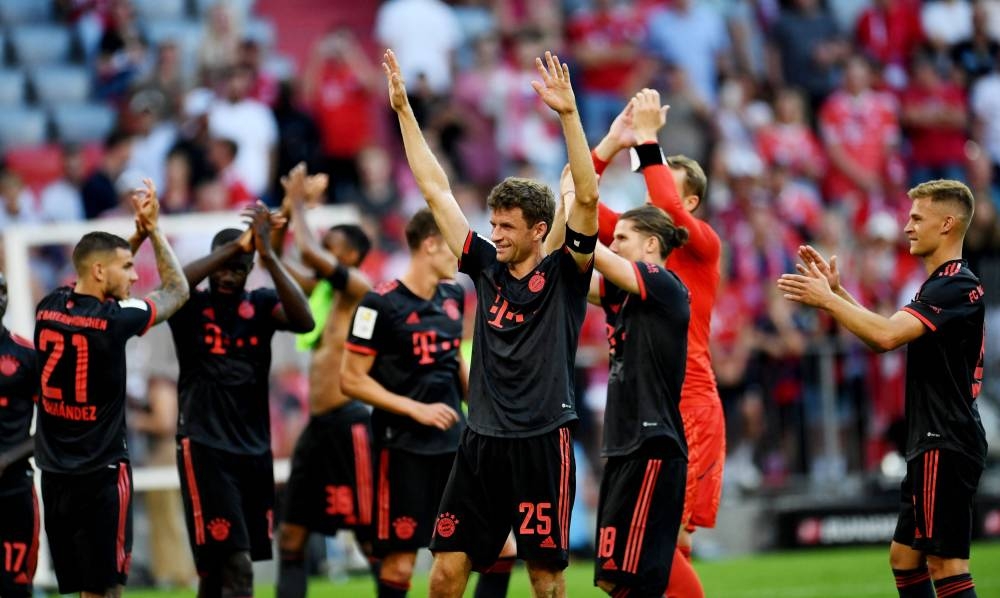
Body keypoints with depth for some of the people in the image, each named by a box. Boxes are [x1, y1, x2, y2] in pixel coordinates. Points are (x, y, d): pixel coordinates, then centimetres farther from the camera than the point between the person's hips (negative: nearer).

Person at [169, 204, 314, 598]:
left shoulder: (262, 305, 5)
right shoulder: (192, 307, -2)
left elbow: (304, 321, -15)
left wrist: (267, 254, -25)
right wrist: (235, 246, -28)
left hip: (255, 448, 4)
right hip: (205, 448, -4)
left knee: (218, 566, 13)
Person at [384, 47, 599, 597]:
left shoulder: (565, 275, -2)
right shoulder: (487, 268, 10)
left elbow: (586, 198, -16)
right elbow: (436, 191, 12)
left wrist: (568, 114, -25)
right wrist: (403, 110, 11)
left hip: (542, 443, -4)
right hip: (481, 442, 4)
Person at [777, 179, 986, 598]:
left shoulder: (956, 286, -15)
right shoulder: (938, 284, 19)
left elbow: (887, 335, -26)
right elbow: (883, 338, 23)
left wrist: (827, 300, -17)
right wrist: (837, 292, 14)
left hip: (946, 446, -11)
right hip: (933, 443, 11)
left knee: (945, 563, -12)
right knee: (905, 557, 14)